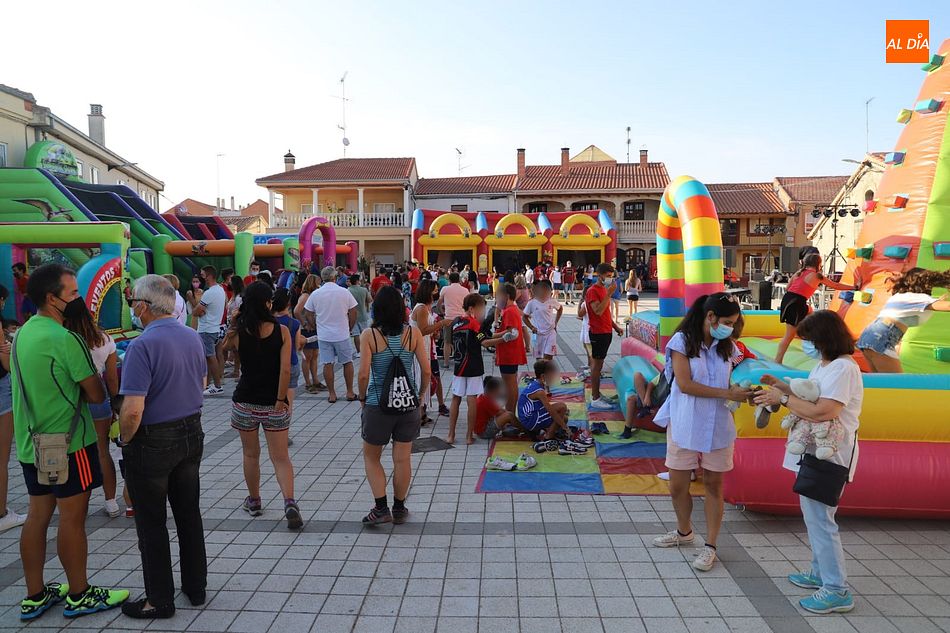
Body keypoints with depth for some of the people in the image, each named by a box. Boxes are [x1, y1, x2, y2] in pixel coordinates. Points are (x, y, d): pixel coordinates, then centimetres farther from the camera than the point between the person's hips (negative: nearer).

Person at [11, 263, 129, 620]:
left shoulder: (22, 334, 8)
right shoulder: (64, 339, -19)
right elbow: (96, 394, -17)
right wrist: (81, 391, 2)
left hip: (32, 442, 9)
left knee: (38, 515, 15)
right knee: (72, 518, 3)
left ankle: (34, 596, 26)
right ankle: (79, 596, 16)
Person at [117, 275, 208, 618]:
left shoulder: (142, 346, -22)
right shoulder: (194, 337, 2)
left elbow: (133, 411, -25)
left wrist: (125, 440, -7)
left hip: (152, 442, -7)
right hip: (191, 435, 7)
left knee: (151, 523, 9)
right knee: (189, 513, 17)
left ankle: (160, 599, 21)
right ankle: (196, 586, 30)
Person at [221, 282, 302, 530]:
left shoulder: (237, 333, -7)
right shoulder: (281, 331, -9)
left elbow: (224, 346, 17)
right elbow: (285, 370, -15)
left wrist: (235, 321, 10)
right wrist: (281, 399, -8)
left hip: (245, 402, 1)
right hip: (274, 404, -1)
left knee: (251, 454, 20)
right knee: (281, 457, 5)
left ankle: (254, 501, 33)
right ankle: (290, 502, -12)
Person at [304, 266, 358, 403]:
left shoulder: (315, 294, -2)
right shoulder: (344, 292, -6)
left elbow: (307, 315, 3)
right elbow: (353, 313, -2)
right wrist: (349, 328, 12)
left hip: (324, 335, 1)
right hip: (342, 334, -1)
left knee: (327, 364, 6)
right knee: (347, 362, 12)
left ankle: (331, 394, 11)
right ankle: (350, 392, 16)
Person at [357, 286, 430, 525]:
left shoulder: (369, 335, -9)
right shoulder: (413, 333, -4)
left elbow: (363, 374, -15)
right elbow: (426, 370, -4)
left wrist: (362, 398, 2)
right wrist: (421, 394, 11)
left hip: (377, 404, -2)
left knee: (371, 456, 17)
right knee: (402, 459, 12)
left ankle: (381, 508, 10)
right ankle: (399, 509, 24)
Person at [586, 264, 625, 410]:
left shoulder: (604, 289, 16)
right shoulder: (592, 291, -14)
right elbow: (598, 311, -26)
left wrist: (615, 326, 16)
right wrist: (609, 294, -25)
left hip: (606, 332, 9)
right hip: (598, 333, -9)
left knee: (598, 364, 14)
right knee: (597, 364, -5)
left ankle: (597, 395, 21)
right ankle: (595, 399, -1)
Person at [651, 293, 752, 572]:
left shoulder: (727, 347, 5)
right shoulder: (682, 341, -9)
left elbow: (728, 382, 14)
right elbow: (685, 384, -16)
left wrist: (741, 392, -9)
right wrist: (727, 394, -20)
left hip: (718, 426, 3)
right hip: (684, 425, -3)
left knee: (714, 484, 8)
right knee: (678, 486, 8)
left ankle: (710, 546, 20)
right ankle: (684, 532, 34)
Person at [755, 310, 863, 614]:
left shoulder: (843, 368, -20)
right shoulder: (824, 365, 13)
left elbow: (822, 412, -29)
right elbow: (809, 398, 17)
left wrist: (782, 398, -20)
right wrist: (780, 385, 7)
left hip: (828, 455, -11)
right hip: (814, 452, 11)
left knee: (819, 519, -6)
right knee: (814, 515, 20)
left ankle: (837, 591, 4)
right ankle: (820, 572, 34)